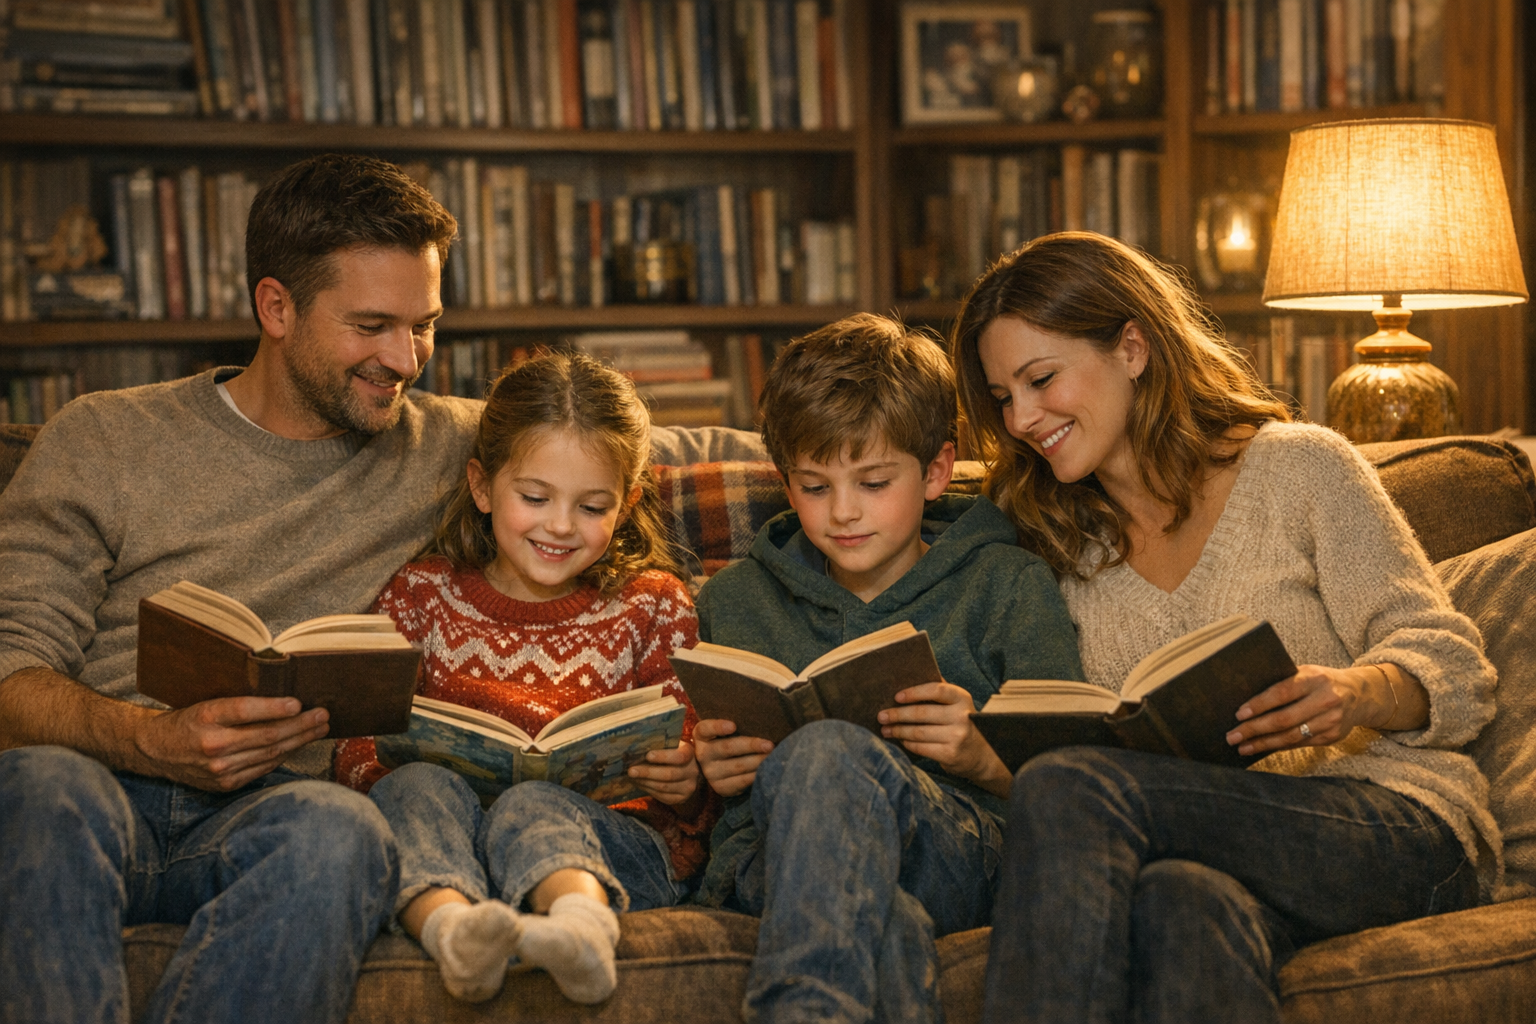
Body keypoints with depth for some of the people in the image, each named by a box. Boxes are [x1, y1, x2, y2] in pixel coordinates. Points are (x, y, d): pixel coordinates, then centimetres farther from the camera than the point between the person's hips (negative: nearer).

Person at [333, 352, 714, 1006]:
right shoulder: (422, 596, 15)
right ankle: (452, 929, -59)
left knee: (531, 806, -33)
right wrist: (385, 767, -15)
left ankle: (583, 924, -66)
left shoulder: (652, 607, 14)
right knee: (418, 785, -29)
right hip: (445, 855, 2)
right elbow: (356, 738, 9)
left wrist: (687, 783, -13)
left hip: (609, 844, -1)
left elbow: (692, 778, 11)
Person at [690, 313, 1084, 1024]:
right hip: (769, 858, 2)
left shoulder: (1009, 585, 17)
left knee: (827, 752, -39)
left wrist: (984, 760, -11)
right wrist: (710, 774, 6)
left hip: (965, 850, -1)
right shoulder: (733, 600, 25)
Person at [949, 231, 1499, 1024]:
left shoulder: (1298, 467, 5)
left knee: (1067, 790, -30)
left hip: (1397, 819, -3)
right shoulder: (1061, 543, 17)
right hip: (1220, 848, 3)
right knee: (1181, 905, -39)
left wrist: (1358, 693, -23)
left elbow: (1454, 667, -1)